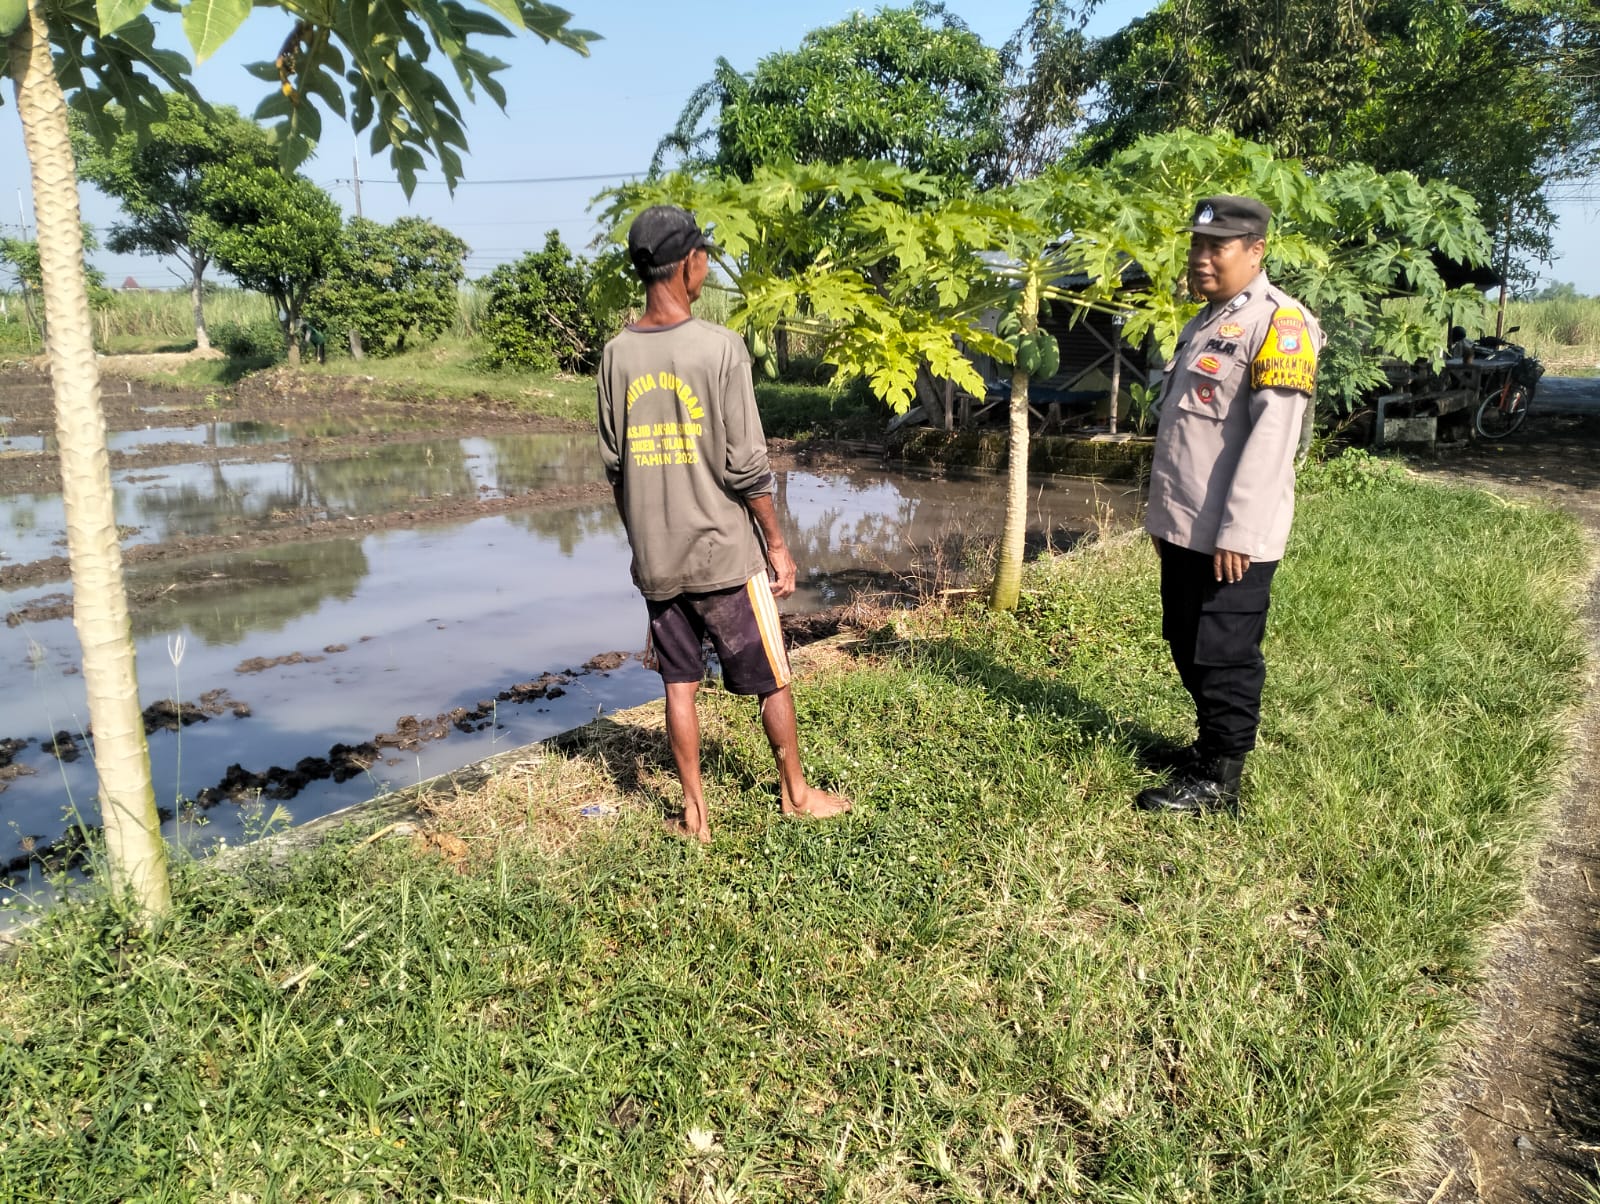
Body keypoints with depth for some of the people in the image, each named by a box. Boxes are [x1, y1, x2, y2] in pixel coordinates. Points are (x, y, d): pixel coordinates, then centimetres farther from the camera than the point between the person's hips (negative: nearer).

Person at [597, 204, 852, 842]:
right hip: (723, 552, -4)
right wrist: (777, 546, -4)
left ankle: (694, 813, 20)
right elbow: (746, 466, -14)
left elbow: (615, 466, 6)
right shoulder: (720, 347, -14)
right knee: (772, 679, 12)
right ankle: (796, 792, 28)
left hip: (655, 559, 5)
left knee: (680, 682, 13)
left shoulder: (616, 354, 1)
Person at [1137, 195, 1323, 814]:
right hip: (1184, 529, 9)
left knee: (1224, 657, -1)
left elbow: (1272, 435, -20)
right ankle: (1210, 745, 33)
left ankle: (1219, 779, 10)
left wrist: (1238, 531, -23)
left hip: (1231, 537, -9)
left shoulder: (1279, 323, -11)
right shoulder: (1206, 321, 18)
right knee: (1187, 647, 17)